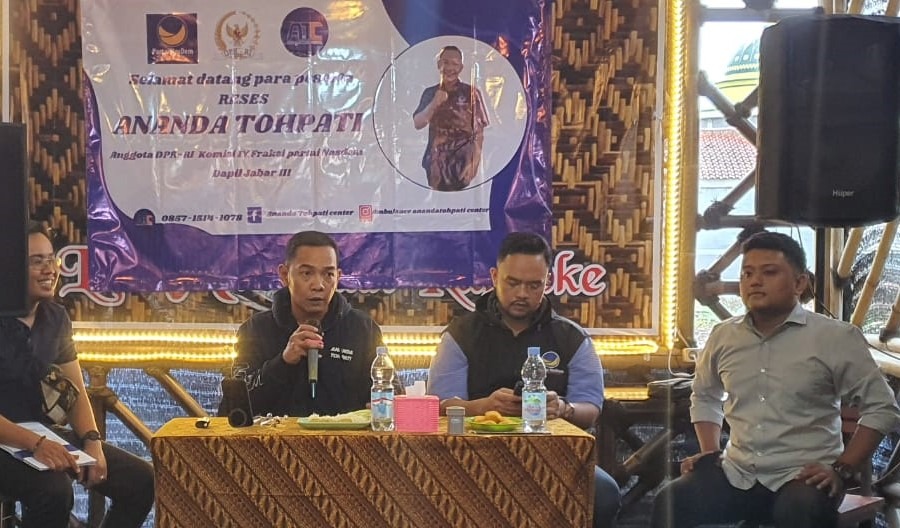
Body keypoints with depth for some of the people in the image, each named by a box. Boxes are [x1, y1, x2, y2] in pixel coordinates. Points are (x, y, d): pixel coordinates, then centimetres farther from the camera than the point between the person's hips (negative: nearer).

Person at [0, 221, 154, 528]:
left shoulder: (56, 318, 5)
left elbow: (75, 392, 9)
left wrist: (91, 441, -10)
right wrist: (35, 443, -34)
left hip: (45, 432, 7)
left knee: (140, 480, -5)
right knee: (54, 491, -35)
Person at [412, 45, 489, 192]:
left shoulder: (471, 93, -3)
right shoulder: (430, 93, 7)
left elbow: (478, 132, -3)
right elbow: (417, 124, 2)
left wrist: (473, 163, -9)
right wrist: (434, 104, -13)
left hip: (461, 162, -3)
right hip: (436, 161, 3)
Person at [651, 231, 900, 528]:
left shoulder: (836, 338, -4)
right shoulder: (723, 336, 9)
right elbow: (704, 397, 26)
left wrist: (841, 469, -11)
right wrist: (709, 453, 11)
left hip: (803, 475, -3)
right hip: (736, 474, 3)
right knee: (671, 501, -23)